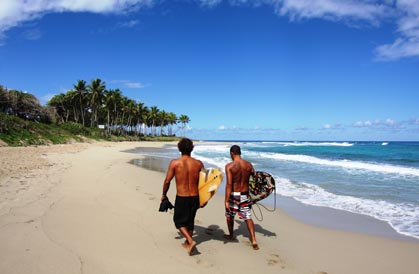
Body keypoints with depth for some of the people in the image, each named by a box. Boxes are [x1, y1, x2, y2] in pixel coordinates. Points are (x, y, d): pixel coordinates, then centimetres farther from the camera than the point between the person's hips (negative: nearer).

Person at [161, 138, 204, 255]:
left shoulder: (175, 163, -12)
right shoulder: (198, 163, -4)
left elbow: (167, 181, -8)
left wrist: (164, 194, 8)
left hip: (181, 197, -3)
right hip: (195, 197, 3)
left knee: (179, 221, 16)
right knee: (190, 220, 21)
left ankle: (190, 241, -1)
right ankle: (187, 243, 34)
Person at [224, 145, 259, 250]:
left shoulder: (229, 166, -14)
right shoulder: (249, 165, -2)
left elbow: (229, 184, -20)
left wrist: (226, 201, -19)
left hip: (234, 195, -3)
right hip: (245, 195, 3)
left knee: (229, 215, 20)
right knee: (248, 217, 9)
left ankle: (231, 235, 37)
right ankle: (254, 240, 0)